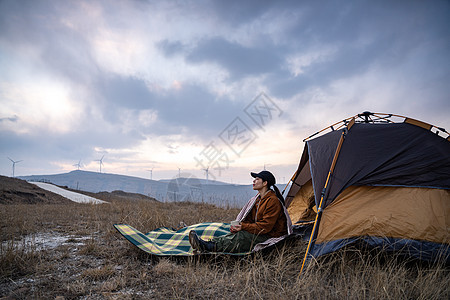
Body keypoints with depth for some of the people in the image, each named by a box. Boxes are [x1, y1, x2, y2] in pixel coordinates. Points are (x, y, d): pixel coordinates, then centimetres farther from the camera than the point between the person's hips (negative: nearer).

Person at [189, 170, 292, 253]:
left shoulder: (273, 201, -17)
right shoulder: (258, 199, 13)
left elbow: (266, 226, -21)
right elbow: (249, 219, 14)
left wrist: (244, 227, -23)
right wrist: (238, 225, -7)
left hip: (270, 237, -8)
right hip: (260, 233, 8)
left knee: (241, 236, -29)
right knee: (236, 233, -18)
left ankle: (211, 247, -40)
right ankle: (211, 243, -34)